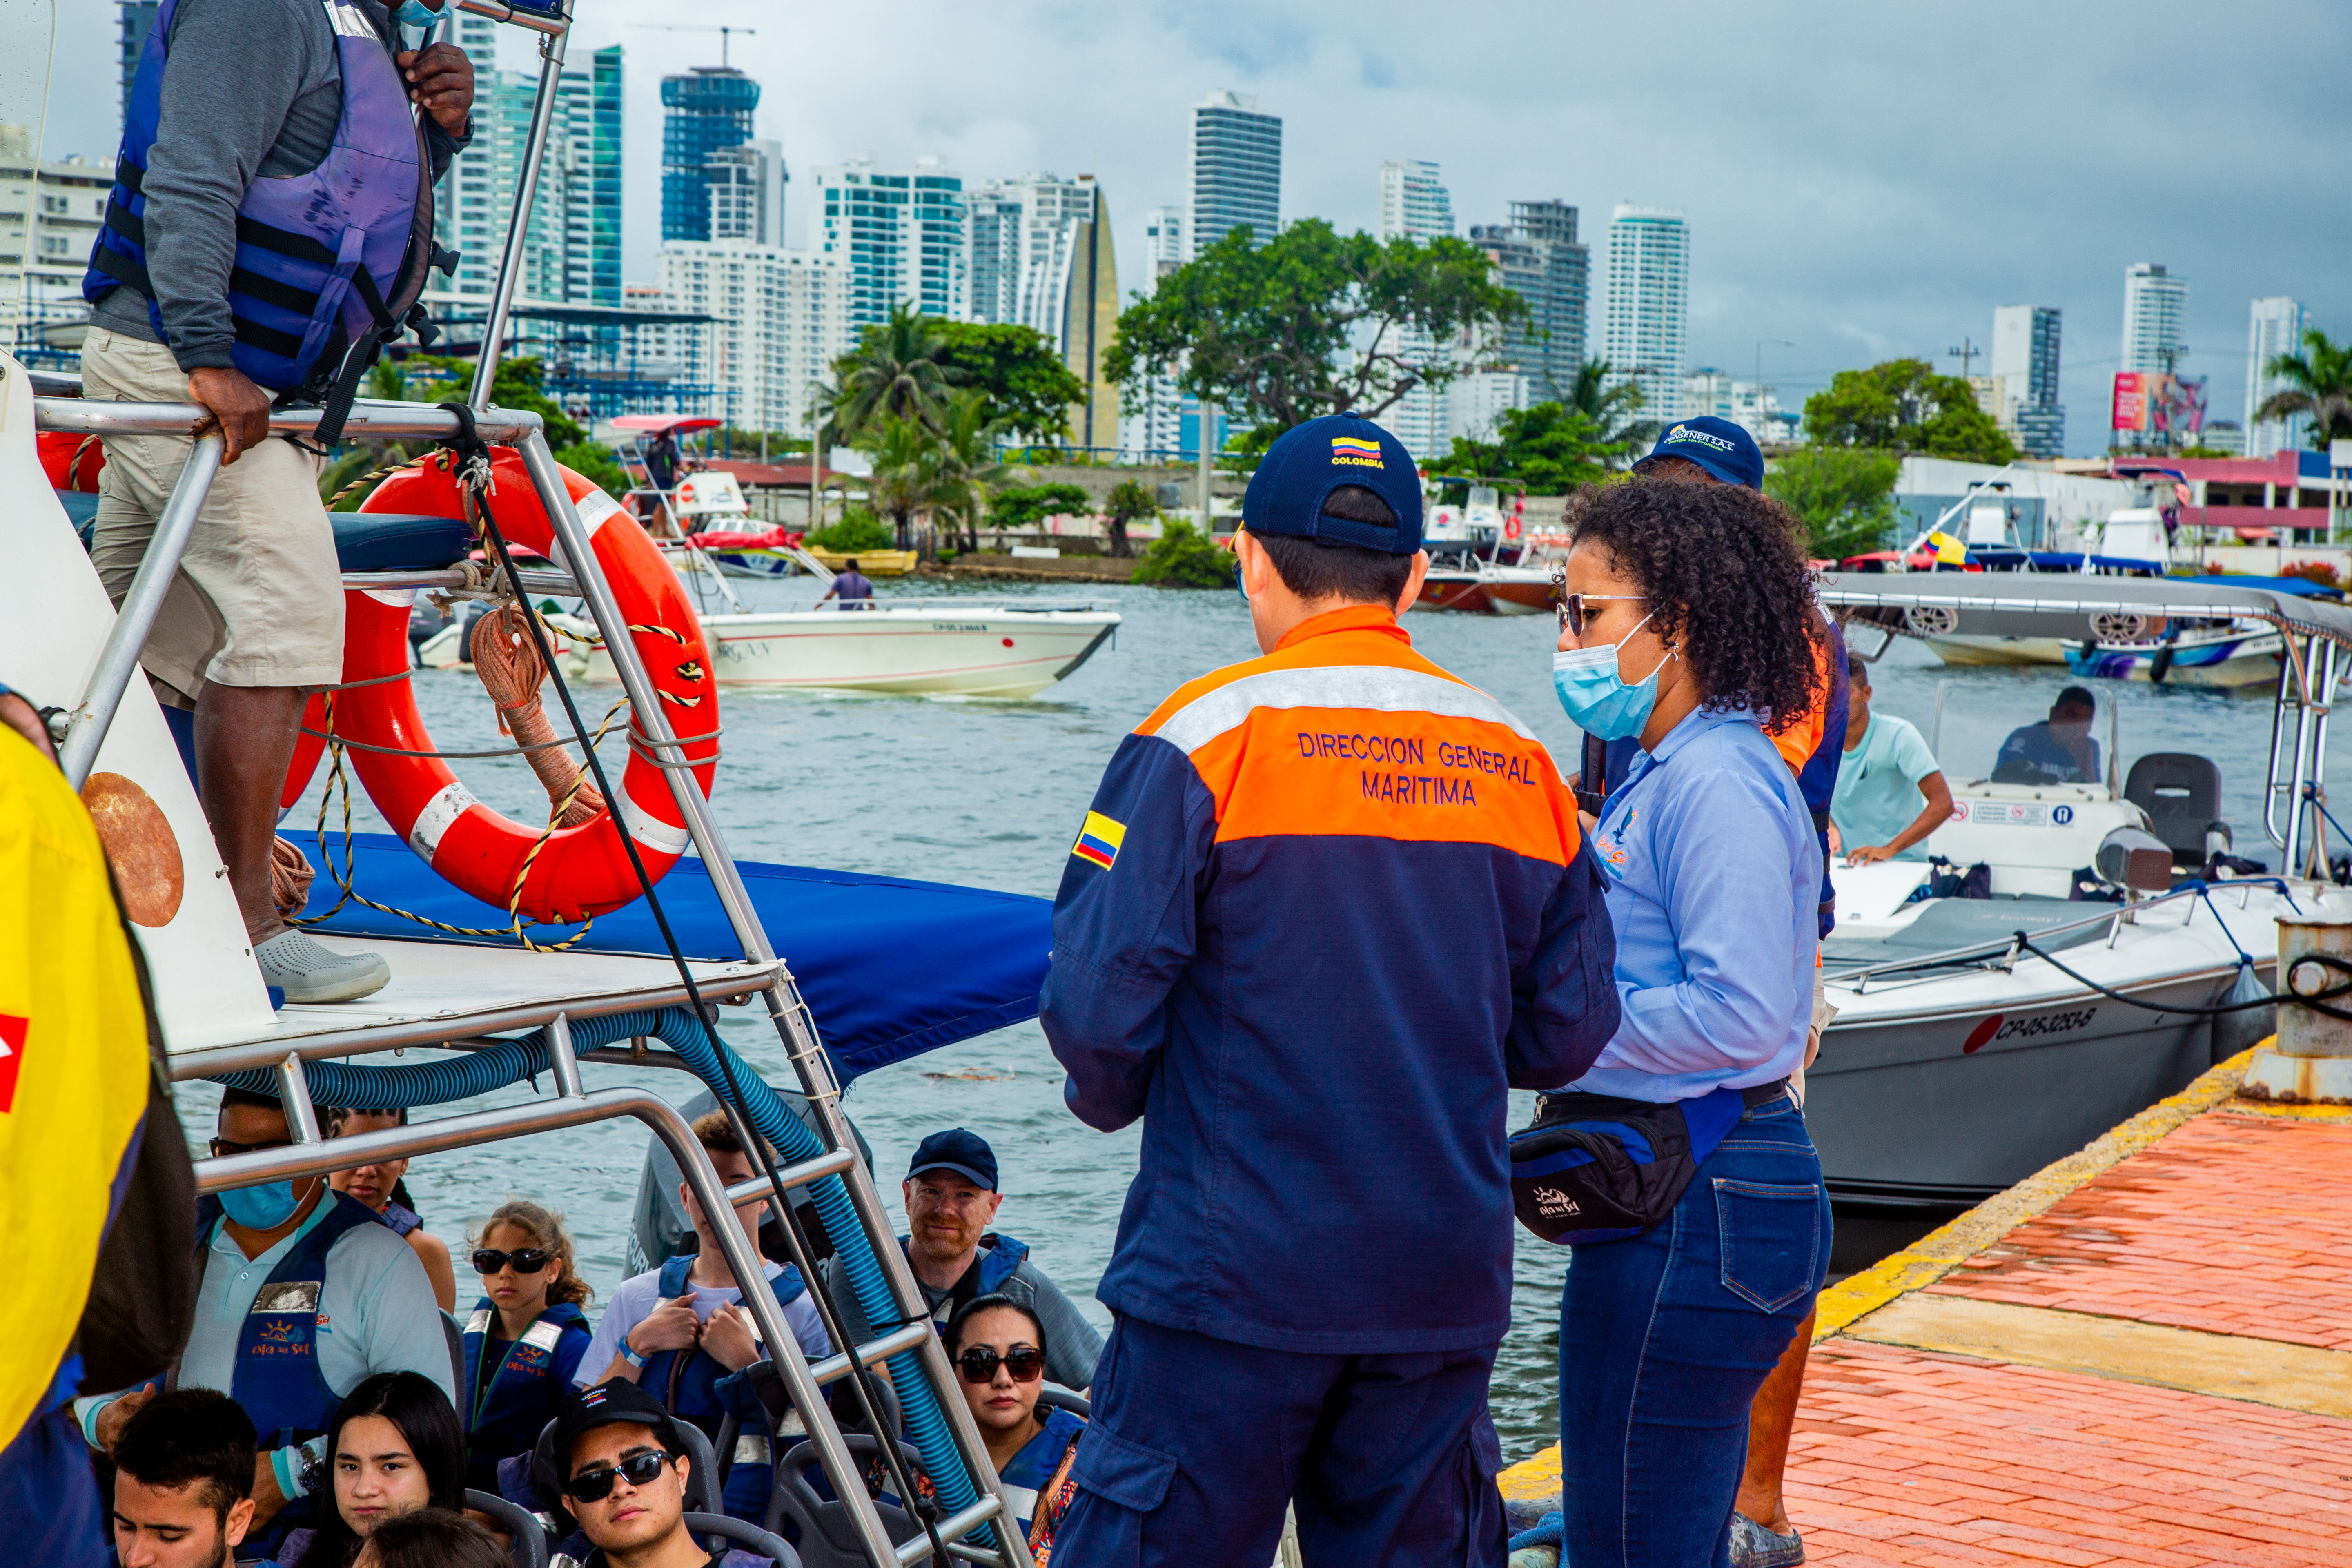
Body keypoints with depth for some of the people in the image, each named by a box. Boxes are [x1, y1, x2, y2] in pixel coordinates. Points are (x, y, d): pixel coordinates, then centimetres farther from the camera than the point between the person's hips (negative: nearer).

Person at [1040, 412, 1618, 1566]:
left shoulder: (1205, 737, -9)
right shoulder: (1518, 763, 6)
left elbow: (1097, 1003, -13)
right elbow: (1566, 1034, 8)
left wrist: (1115, 1100, 8)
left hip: (1232, 1277, -4)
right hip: (1445, 1295, 5)